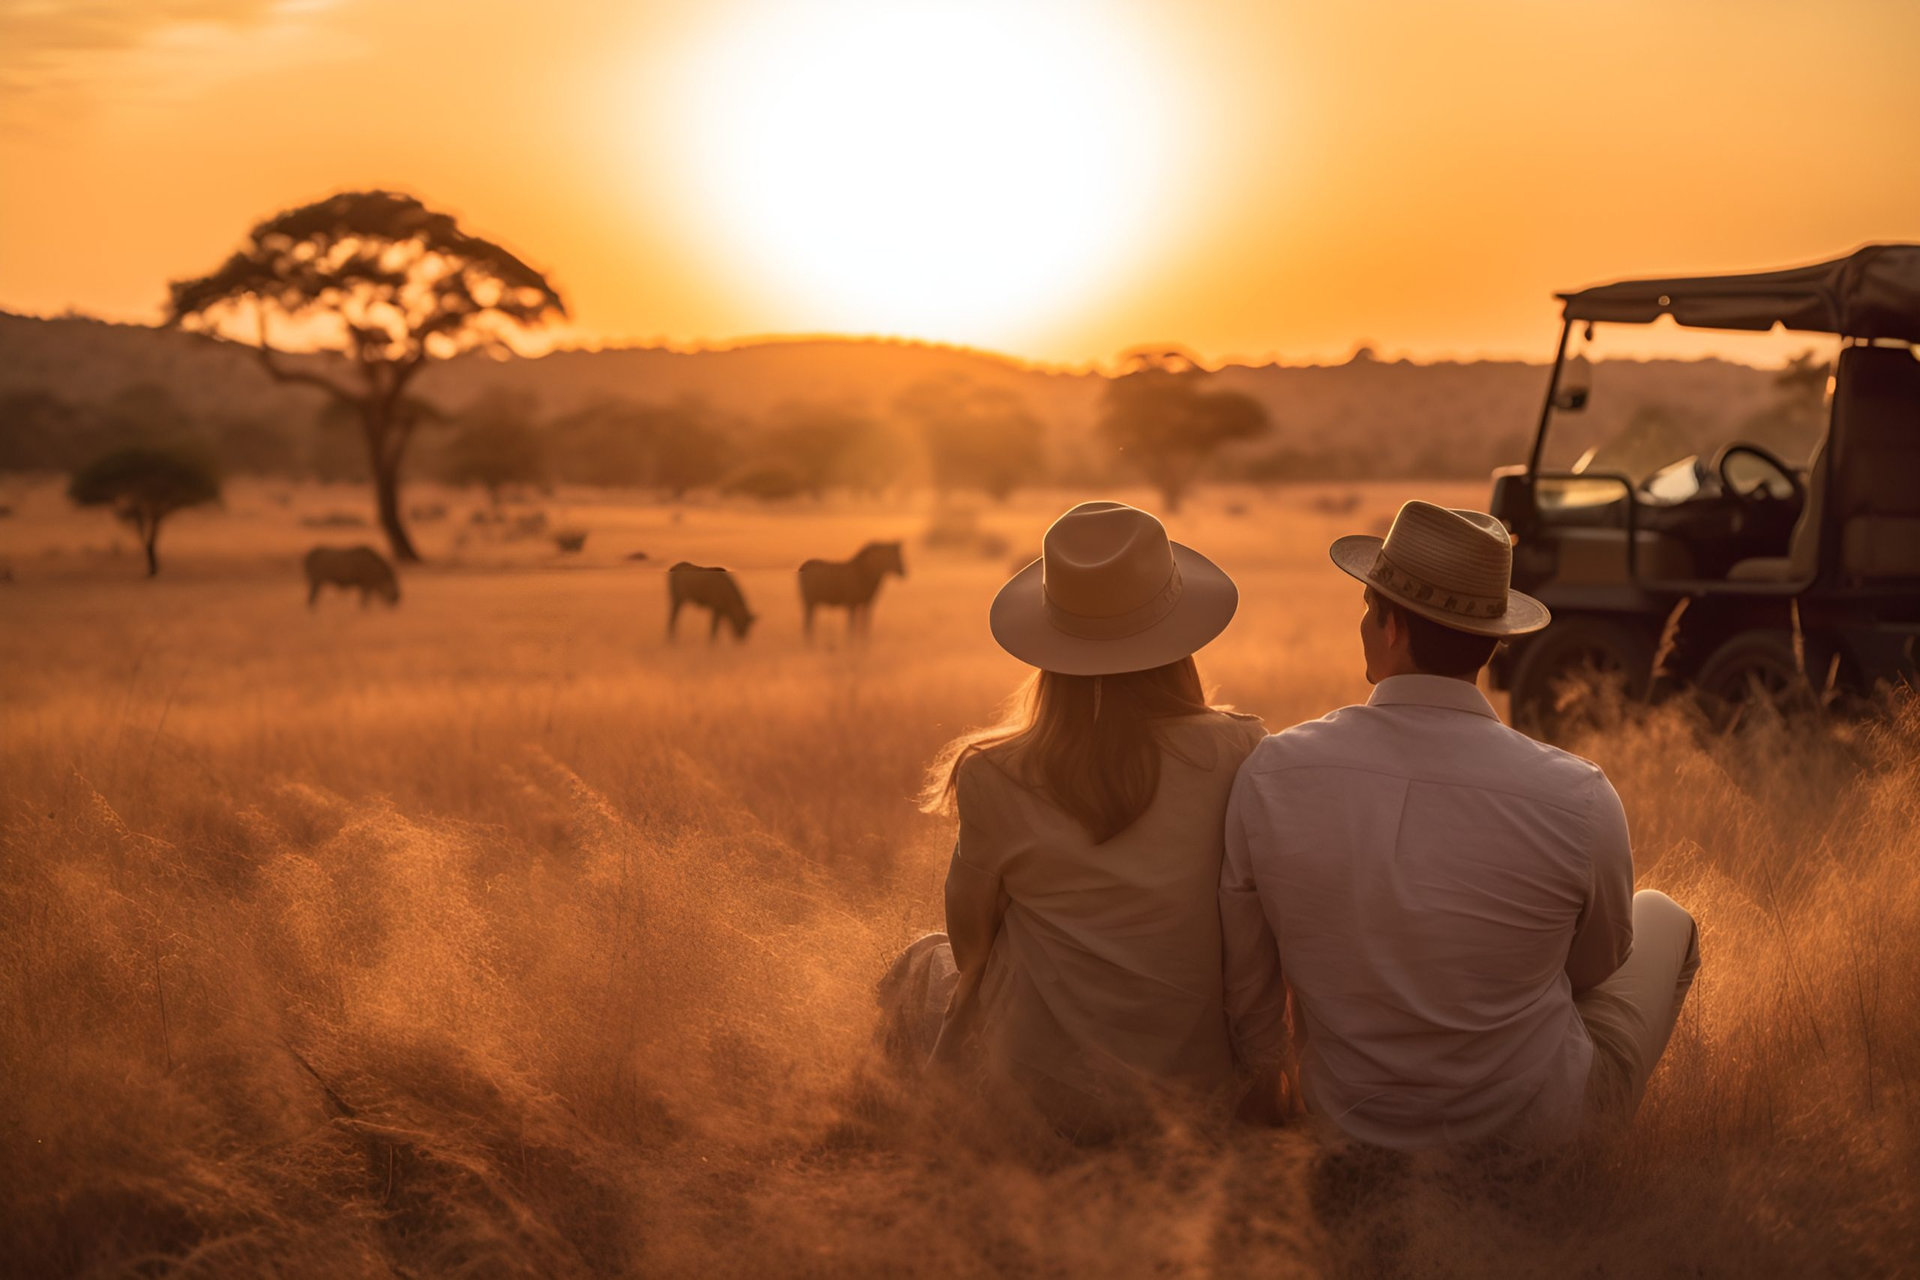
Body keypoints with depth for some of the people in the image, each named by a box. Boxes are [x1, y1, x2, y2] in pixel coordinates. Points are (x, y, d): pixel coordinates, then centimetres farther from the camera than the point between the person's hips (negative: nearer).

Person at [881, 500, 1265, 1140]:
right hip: (1208, 1075, 3)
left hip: (1049, 1092, -3)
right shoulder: (1238, 752, -16)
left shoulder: (997, 779, -19)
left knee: (919, 966, 29)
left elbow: (970, 936, -2)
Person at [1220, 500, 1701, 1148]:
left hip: (1349, 1122, 2)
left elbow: (1243, 986, -7)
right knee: (1661, 921, 27)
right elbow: (1595, 965, -3)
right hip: (1535, 1130, -2)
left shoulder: (1270, 775, -20)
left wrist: (1269, 1069, 16)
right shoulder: (1578, 800, -24)